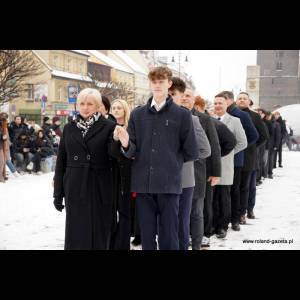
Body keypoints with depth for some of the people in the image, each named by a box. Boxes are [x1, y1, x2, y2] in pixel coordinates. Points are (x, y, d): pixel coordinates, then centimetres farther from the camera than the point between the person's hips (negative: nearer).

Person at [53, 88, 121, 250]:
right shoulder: (69, 128, 10)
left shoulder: (108, 127, 1)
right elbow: (61, 162, 10)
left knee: (99, 234, 3)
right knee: (76, 232, 4)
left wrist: (117, 141, -38)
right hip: (75, 189, 2)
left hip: (100, 189, -2)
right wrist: (58, 193, 6)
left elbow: (113, 153, -15)